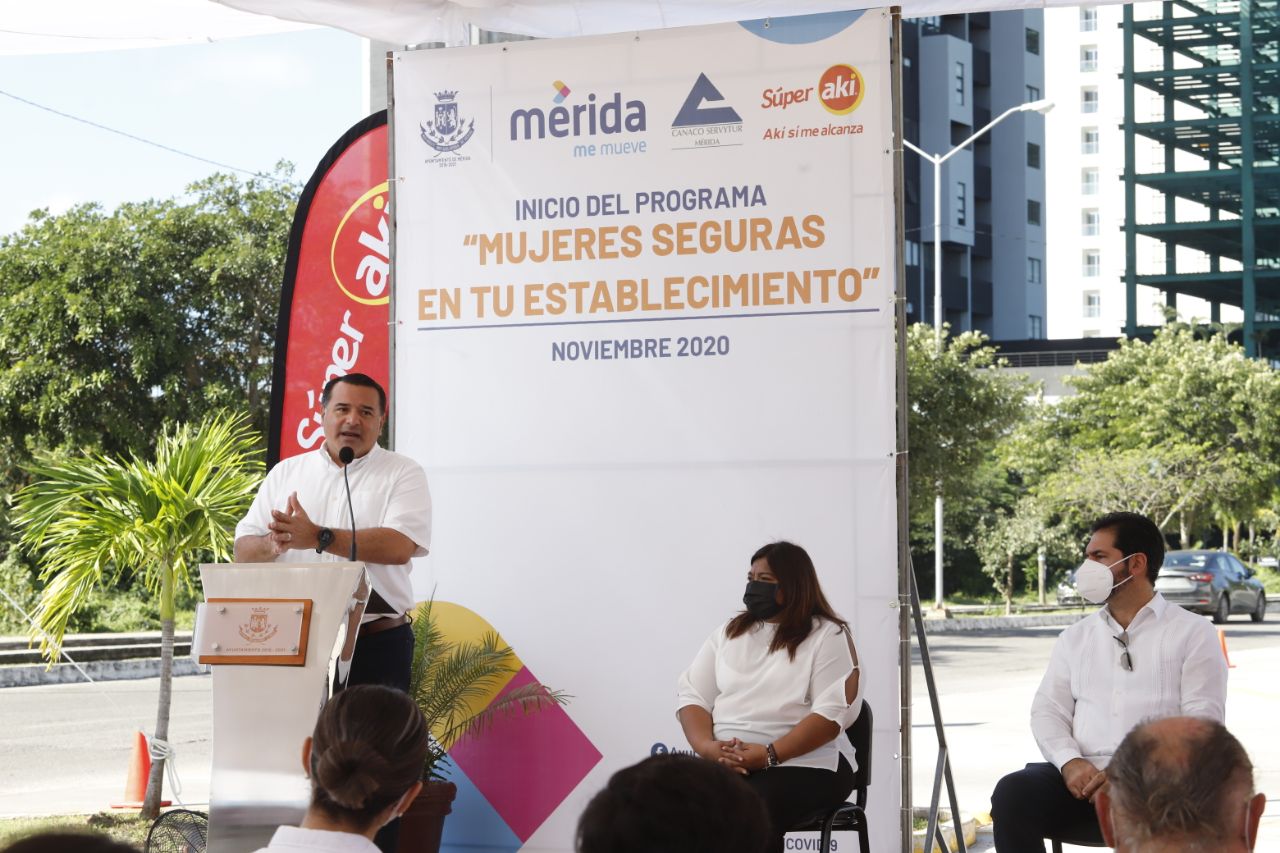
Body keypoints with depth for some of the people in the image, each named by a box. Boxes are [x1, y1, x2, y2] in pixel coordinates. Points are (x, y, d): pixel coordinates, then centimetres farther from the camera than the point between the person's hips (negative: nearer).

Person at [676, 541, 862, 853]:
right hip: (723, 762, 4)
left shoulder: (828, 636, 3)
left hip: (803, 761, -4)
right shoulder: (728, 633, 20)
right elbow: (692, 696, 14)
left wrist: (770, 755, -20)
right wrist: (707, 746, -9)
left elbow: (833, 712, -9)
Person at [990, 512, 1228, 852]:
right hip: (1082, 778, 4)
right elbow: (1048, 709, 13)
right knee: (1013, 793, -27)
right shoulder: (1075, 637, 22)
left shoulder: (1193, 633, 8)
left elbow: (1202, 722, -3)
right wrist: (1070, 762, -10)